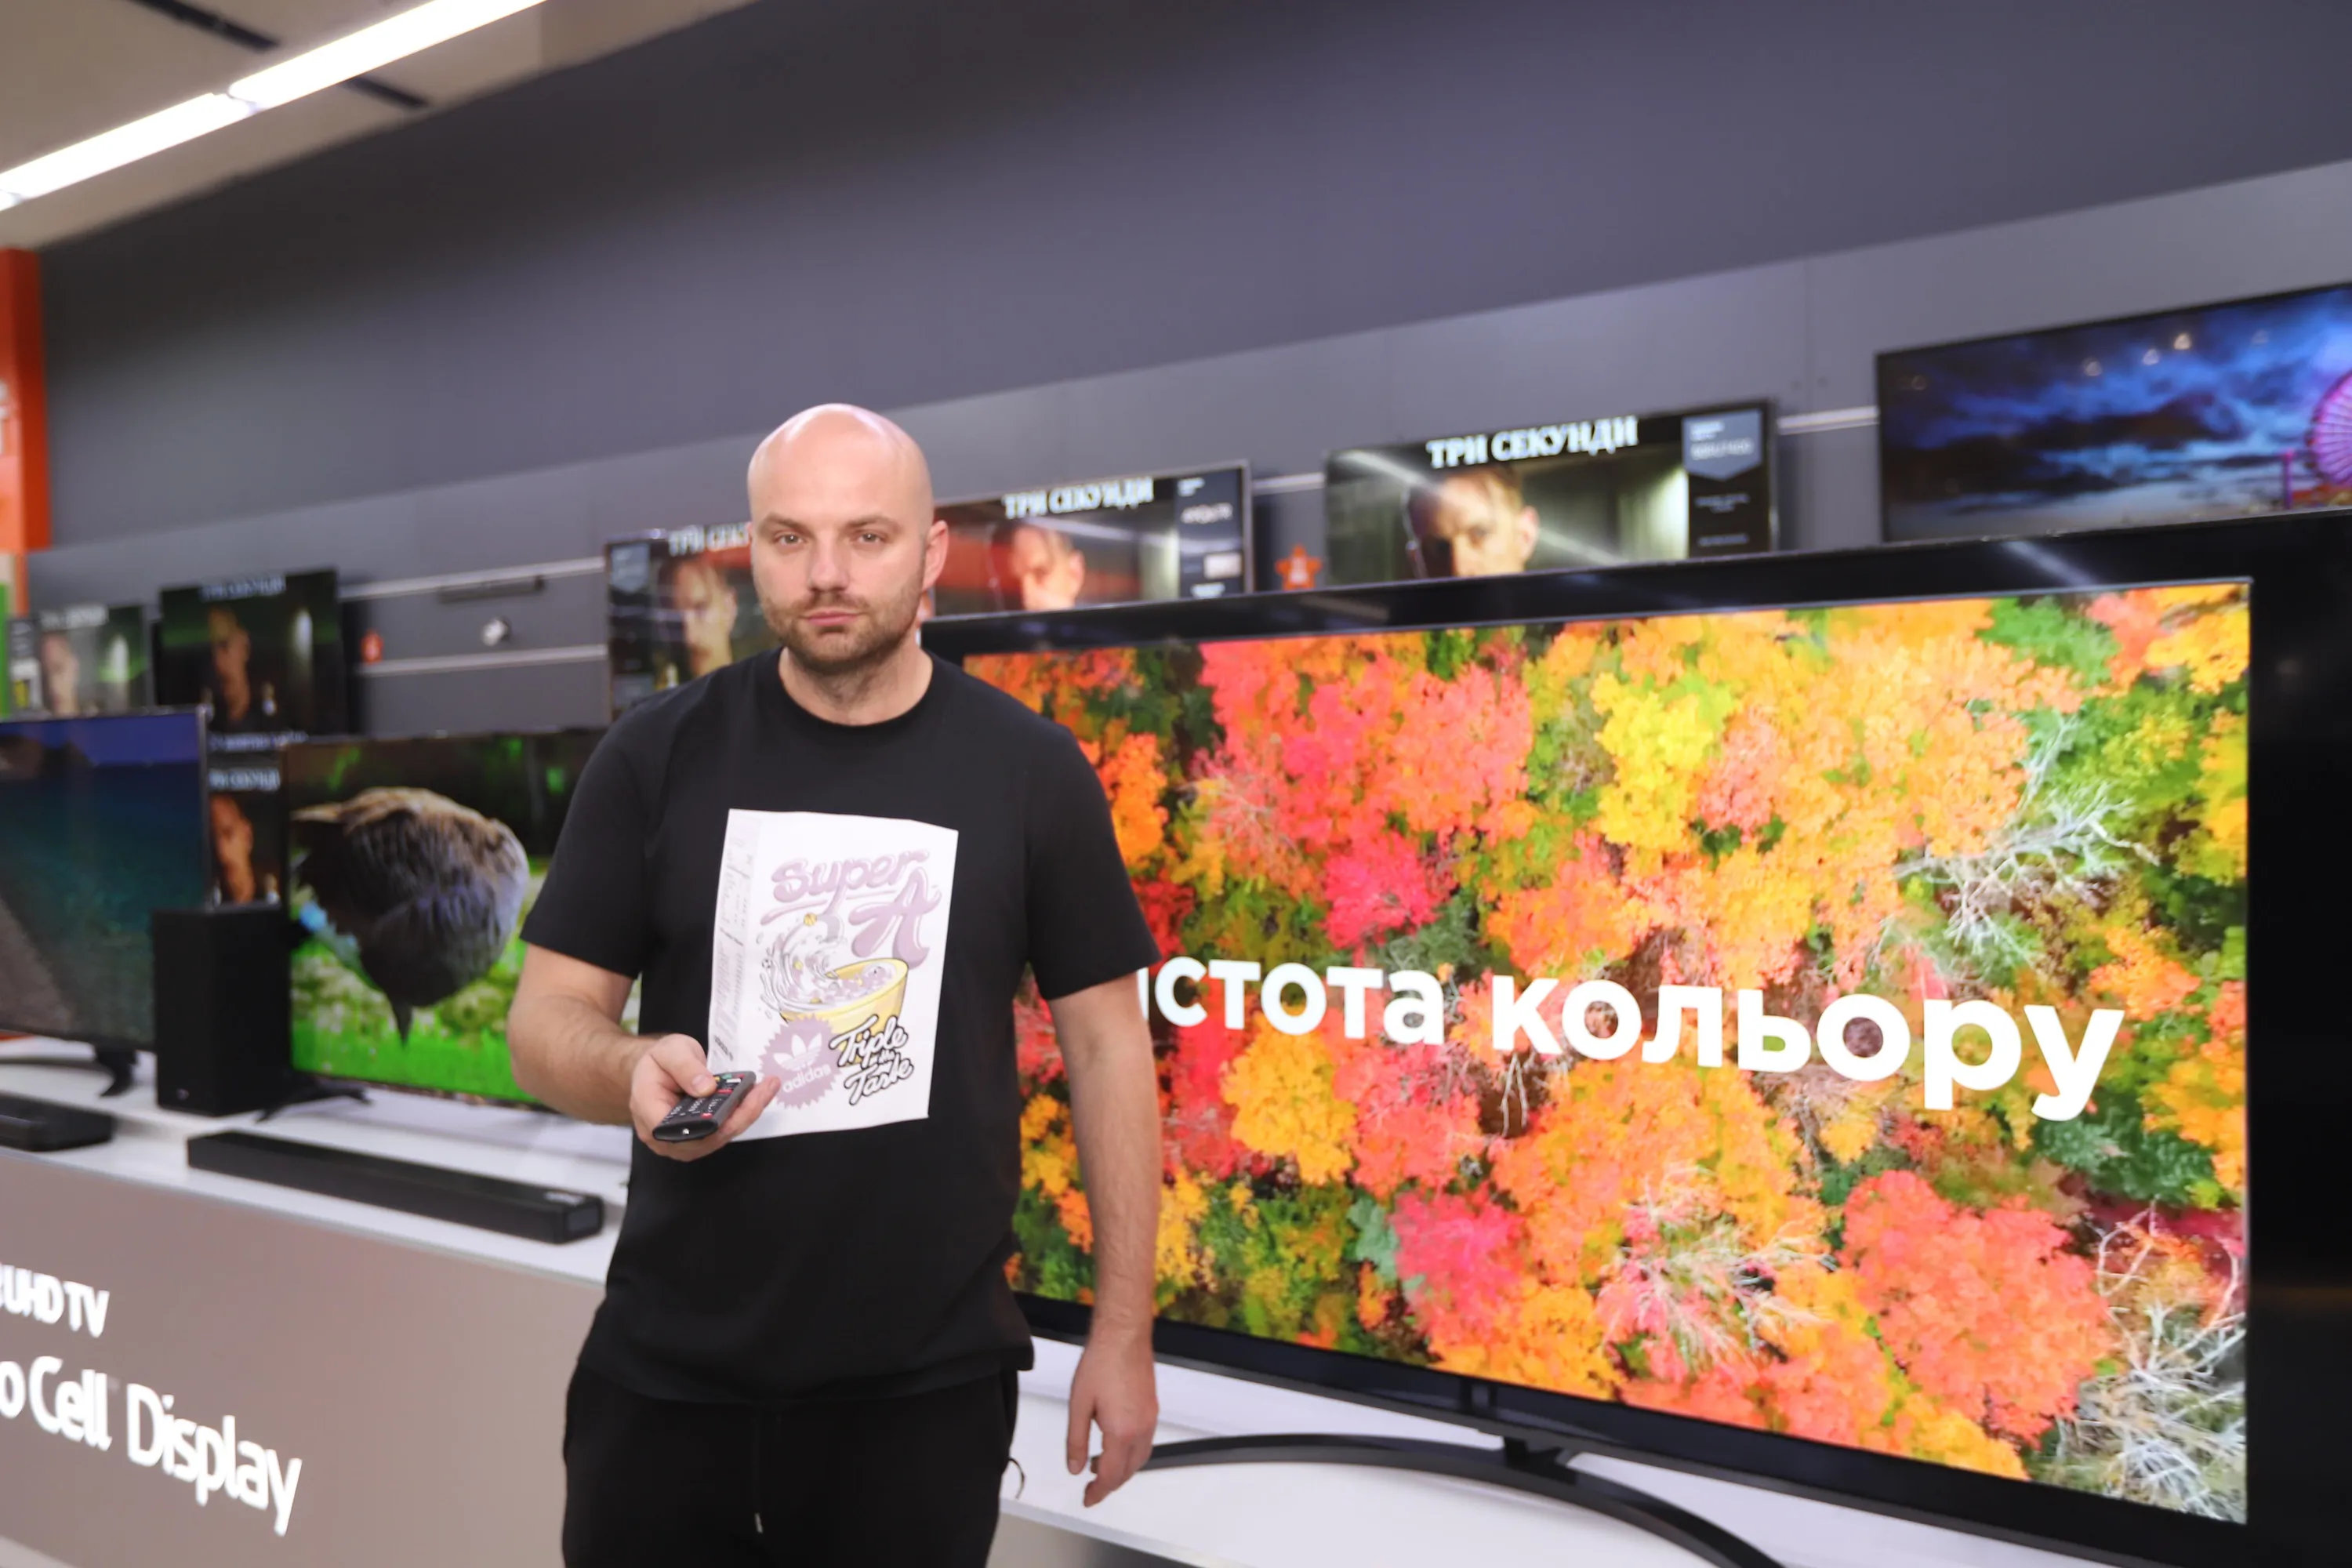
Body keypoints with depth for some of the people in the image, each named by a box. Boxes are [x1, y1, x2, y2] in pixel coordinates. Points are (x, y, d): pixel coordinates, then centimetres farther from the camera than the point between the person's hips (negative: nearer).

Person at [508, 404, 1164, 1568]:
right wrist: (631, 1069, -24)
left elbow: (1105, 1044, -1)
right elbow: (545, 1019, 0)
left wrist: (1123, 1332, -2)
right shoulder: (655, 757, -3)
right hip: (665, 1375, 1)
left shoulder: (1030, 771, -5)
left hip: (926, 1386, -1)